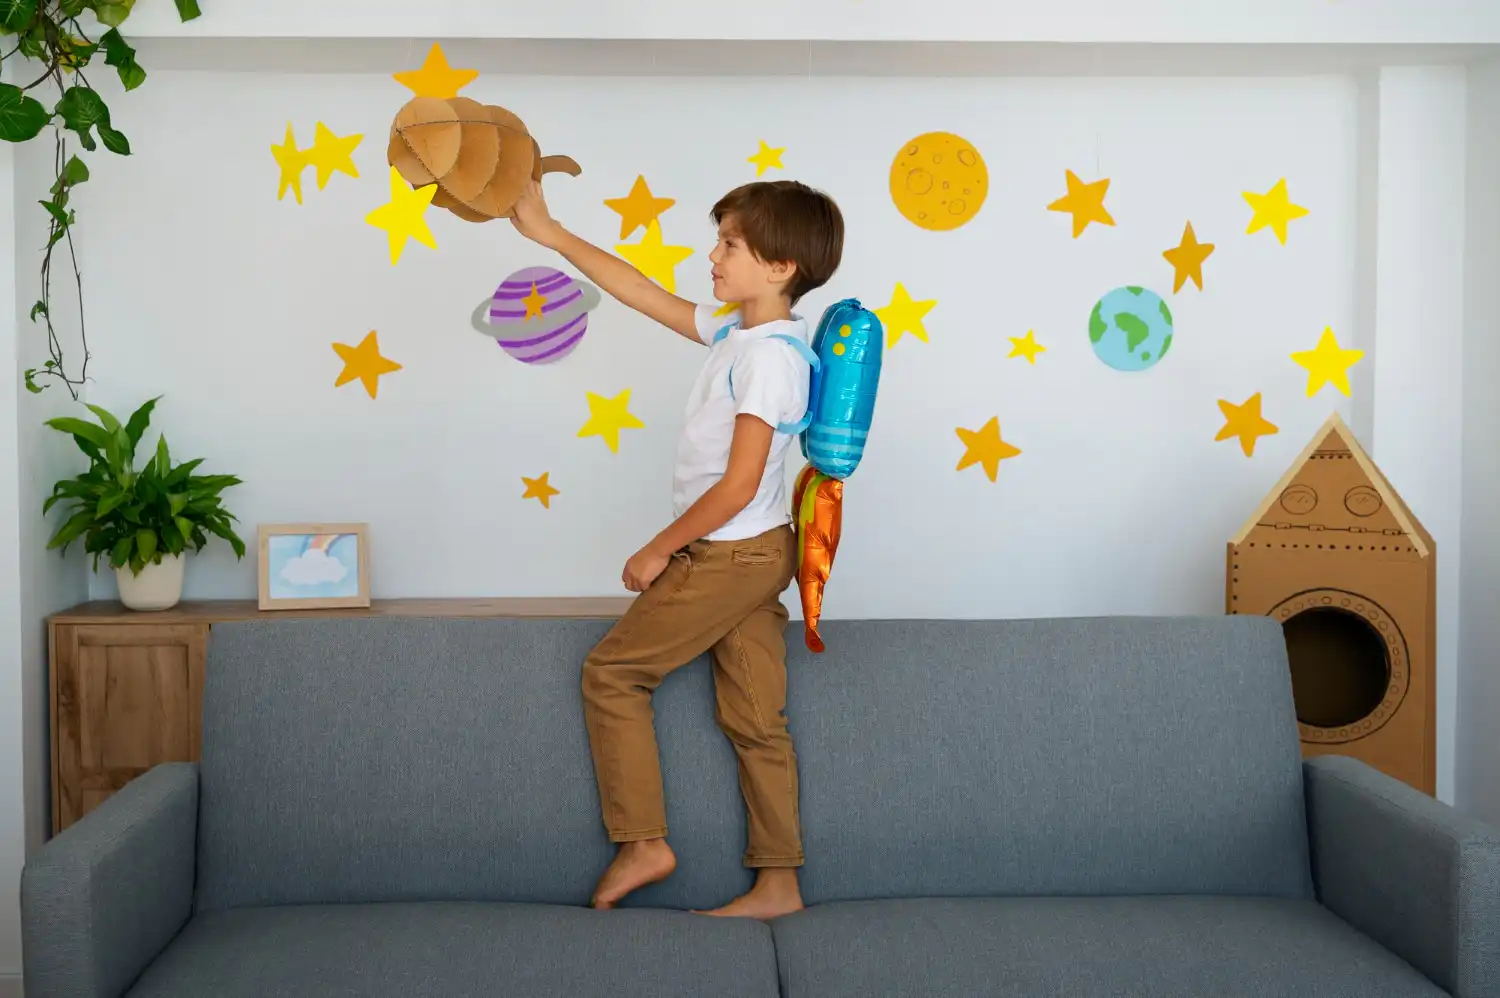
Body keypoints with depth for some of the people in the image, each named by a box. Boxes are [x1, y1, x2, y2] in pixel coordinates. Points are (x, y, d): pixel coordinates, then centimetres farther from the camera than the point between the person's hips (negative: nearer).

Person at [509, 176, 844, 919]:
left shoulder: (770, 356, -20)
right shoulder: (737, 331, 7)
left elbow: (738, 485, -22)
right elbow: (644, 294, 14)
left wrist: (660, 549, -12)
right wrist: (549, 233, 15)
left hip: (729, 556, -9)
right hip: (753, 555, 9)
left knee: (611, 672, 3)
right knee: (754, 718, 10)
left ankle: (642, 844, 10)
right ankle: (777, 883, 18)